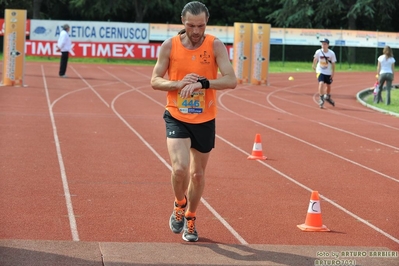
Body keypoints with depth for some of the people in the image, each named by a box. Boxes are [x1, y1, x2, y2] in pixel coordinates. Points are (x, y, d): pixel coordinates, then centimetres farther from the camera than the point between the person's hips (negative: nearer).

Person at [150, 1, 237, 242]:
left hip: (204, 120, 1)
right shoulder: (170, 46, -6)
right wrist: (178, 84, -20)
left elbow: (231, 80, -17)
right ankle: (180, 204, 13)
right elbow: (155, 81, -2)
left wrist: (203, 83, -31)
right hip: (176, 117, -1)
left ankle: (190, 219, 36)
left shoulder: (215, 46, -9)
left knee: (198, 174, 12)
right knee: (180, 168, -20)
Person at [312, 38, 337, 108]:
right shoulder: (318, 52, -13)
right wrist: (314, 65, -6)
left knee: (328, 85, 17)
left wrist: (333, 73, -5)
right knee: (321, 83, -23)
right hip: (320, 71, -2)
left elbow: (333, 64, -4)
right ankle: (321, 99, -12)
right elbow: (315, 59, 6)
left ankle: (328, 97, 44)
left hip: (328, 73, 2)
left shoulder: (331, 53, -12)